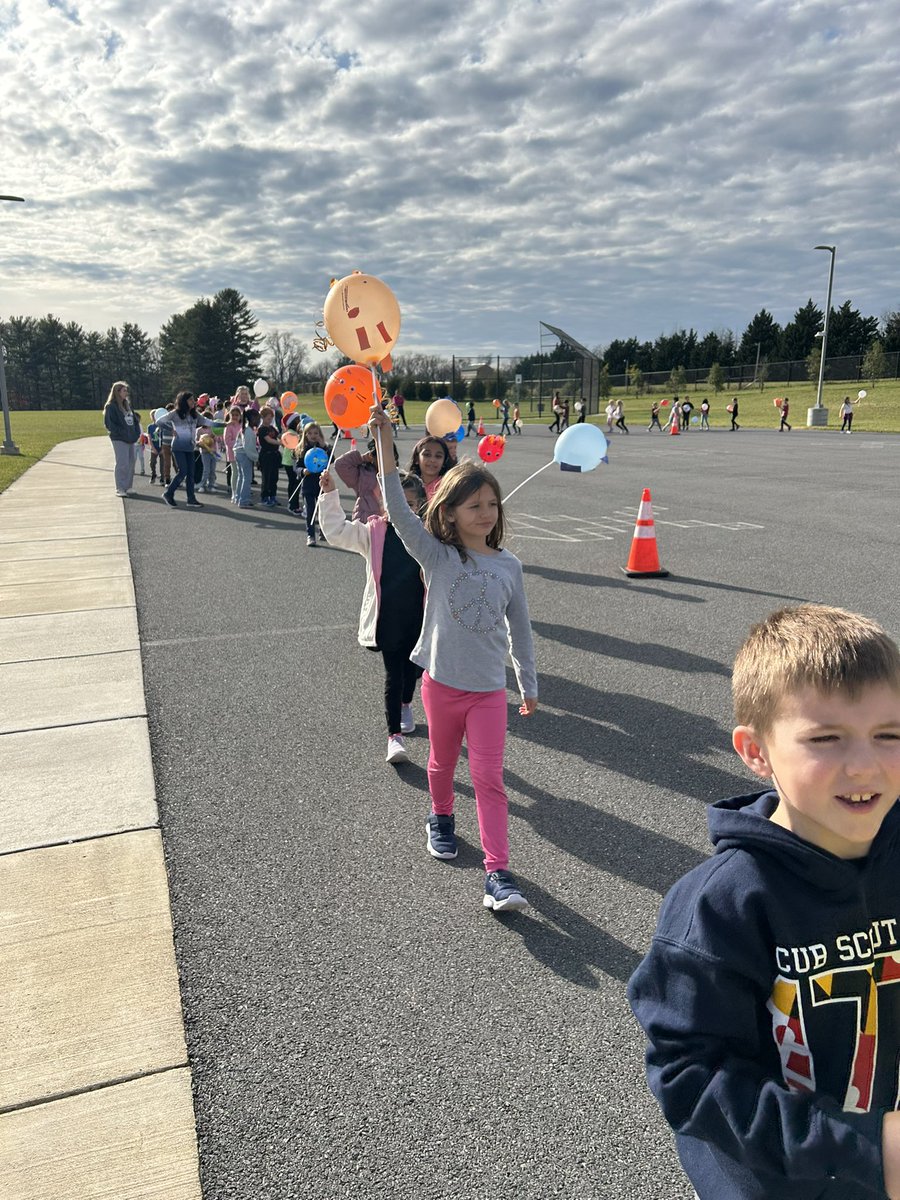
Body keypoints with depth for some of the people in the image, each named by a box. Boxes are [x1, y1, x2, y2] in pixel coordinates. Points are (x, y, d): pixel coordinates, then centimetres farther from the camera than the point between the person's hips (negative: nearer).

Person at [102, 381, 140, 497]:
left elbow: (134, 420, 20)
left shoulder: (127, 405, 17)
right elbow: (109, 423, -12)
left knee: (131, 463, 9)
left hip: (130, 439, 7)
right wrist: (122, 433, -17)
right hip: (119, 440, -7)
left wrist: (136, 433, 5)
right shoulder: (111, 406, -6)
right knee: (122, 463, -10)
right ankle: (120, 488, -5)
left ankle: (128, 487, 18)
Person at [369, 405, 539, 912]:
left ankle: (498, 871, 3)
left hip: (490, 689, 0)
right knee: (443, 763, 21)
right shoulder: (437, 556, -9)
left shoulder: (509, 565, -3)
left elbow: (520, 629, 7)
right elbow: (399, 511, -23)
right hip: (442, 681, 0)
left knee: (490, 779, -1)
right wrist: (385, 443, -32)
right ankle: (441, 818, 50)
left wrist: (529, 685, 12)